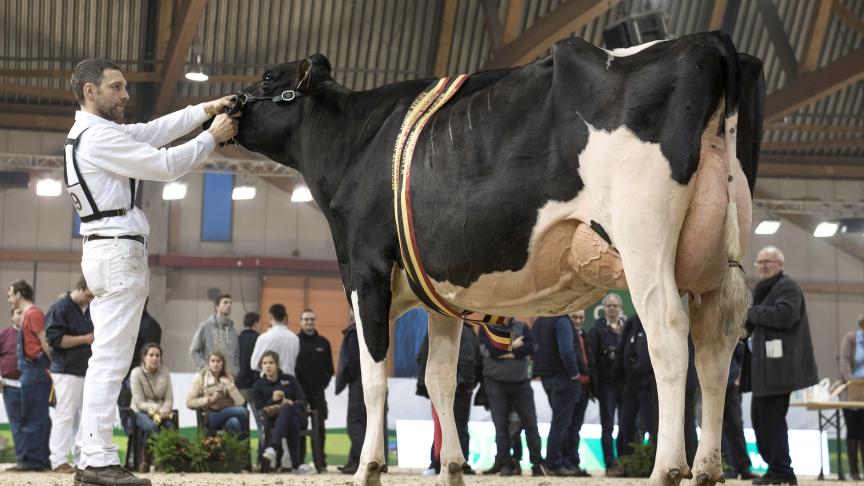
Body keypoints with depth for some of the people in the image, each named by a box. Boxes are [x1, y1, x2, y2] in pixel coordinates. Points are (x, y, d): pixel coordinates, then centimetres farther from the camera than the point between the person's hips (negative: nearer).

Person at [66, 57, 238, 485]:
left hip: (106, 252, 10)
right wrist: (212, 137, -4)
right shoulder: (99, 136, -13)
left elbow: (155, 131, 19)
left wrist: (205, 110, 10)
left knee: (107, 359, 8)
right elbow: (165, 164, -14)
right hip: (118, 252, -10)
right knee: (111, 358, -11)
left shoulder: (93, 134, 18)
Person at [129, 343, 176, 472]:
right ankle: (145, 461, -15)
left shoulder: (165, 372, 3)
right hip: (141, 411, -3)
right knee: (151, 426, -37)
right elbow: (139, 402, -12)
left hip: (160, 410, 3)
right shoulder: (137, 373, -8)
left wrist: (163, 411, -19)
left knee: (170, 425, -32)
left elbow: (169, 399, 2)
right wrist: (155, 408, -28)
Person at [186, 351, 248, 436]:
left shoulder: (228, 378, 12)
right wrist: (209, 400, -13)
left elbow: (240, 403, 1)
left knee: (234, 422, -36)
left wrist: (230, 385, -8)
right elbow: (189, 402, -4)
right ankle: (243, 434, -12)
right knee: (241, 411, -30)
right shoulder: (200, 377, 4)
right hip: (209, 417, -3)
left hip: (227, 414, 3)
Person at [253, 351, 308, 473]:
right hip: (274, 420, 0)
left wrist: (291, 403, -16)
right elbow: (260, 410, 4)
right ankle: (296, 464, -53)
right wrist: (272, 400, -15)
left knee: (286, 408, -40)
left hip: (297, 415, 0)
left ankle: (273, 448, -61)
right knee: (293, 421, -40)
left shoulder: (289, 380, 14)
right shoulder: (259, 386, 13)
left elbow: (303, 401, 6)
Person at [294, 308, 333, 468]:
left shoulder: (323, 343, 10)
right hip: (298, 390, -2)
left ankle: (321, 460, 6)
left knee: (319, 426, 1)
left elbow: (329, 368, 14)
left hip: (318, 391, 2)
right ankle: (299, 460, 2)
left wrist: (324, 382, 3)